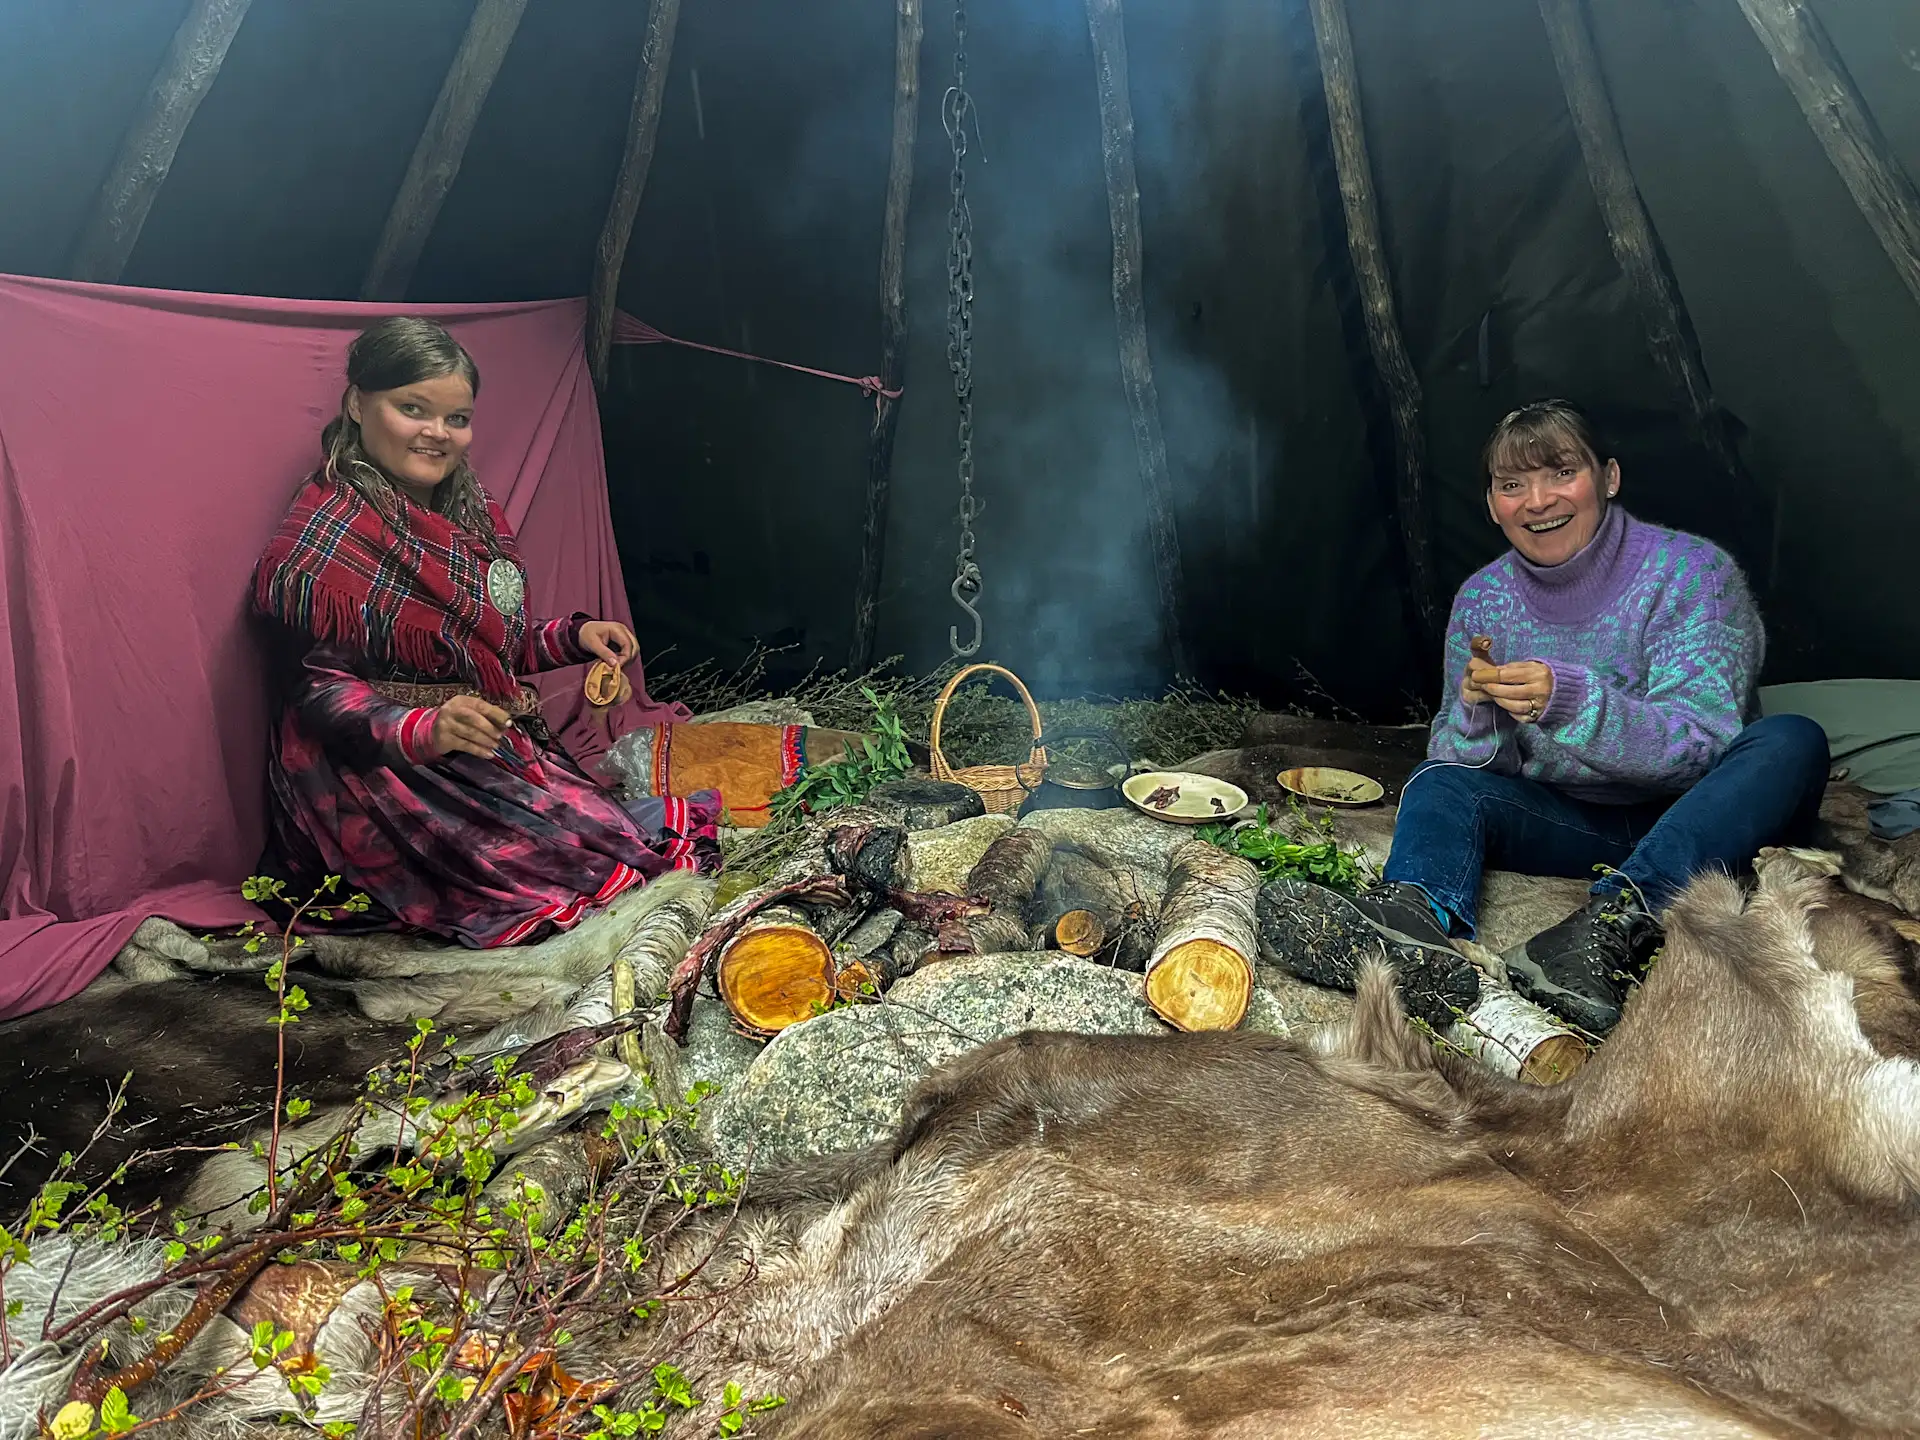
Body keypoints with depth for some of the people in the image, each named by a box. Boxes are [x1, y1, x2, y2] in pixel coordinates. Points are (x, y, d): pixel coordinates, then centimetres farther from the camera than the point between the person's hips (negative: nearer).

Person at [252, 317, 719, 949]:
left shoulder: (465, 511, 14)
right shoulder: (334, 529, -12)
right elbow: (322, 689, -17)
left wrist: (574, 635, 5)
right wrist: (425, 730, -34)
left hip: (494, 748, 8)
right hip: (382, 767, -8)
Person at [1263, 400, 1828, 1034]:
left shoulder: (1692, 571, -11)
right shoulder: (1483, 599, -1)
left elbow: (1699, 741, -22)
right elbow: (1467, 762, -3)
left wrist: (1568, 701, -38)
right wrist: (1477, 711, -27)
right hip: (1567, 825, 2)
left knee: (1793, 742, -30)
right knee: (1437, 783, -20)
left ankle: (1617, 924, -49)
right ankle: (1416, 929, -54)